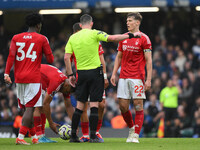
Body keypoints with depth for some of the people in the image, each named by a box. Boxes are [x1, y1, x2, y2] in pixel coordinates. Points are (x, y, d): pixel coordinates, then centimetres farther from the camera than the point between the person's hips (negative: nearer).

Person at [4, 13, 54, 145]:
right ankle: (20, 136, -19)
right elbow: (51, 59, 1)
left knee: (27, 108, 14)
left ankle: (34, 136, 25)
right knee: (30, 108, -7)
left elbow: (11, 56, -1)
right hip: (33, 78, -5)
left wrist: (7, 73, -6)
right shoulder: (42, 39, -1)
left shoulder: (16, 38, 9)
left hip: (19, 78, 5)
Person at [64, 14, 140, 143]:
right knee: (94, 105, -1)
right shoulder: (94, 34, -6)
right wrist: (131, 35, -7)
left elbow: (67, 57, 3)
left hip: (81, 73, 4)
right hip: (95, 72, -4)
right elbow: (112, 38, -15)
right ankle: (93, 136, -4)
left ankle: (73, 136, 7)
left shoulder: (72, 38, 6)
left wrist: (70, 75, 9)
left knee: (79, 106, 9)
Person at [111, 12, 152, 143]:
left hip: (137, 77, -5)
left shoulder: (144, 38, -4)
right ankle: (131, 128, 23)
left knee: (138, 106, -5)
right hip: (123, 77, 5)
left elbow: (148, 60, -6)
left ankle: (135, 136, -2)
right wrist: (114, 74, 9)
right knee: (123, 106, 2)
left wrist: (148, 79, -12)